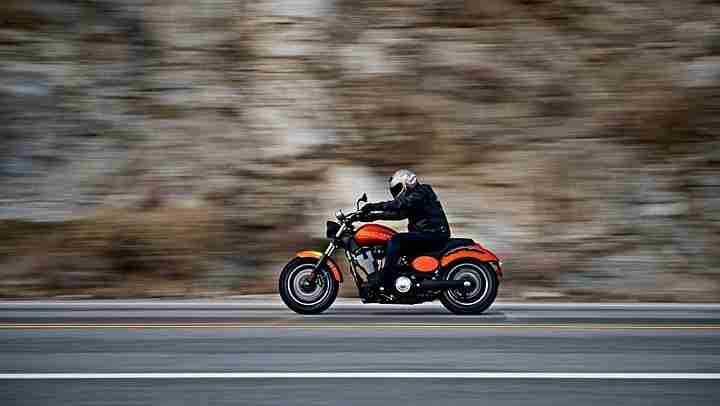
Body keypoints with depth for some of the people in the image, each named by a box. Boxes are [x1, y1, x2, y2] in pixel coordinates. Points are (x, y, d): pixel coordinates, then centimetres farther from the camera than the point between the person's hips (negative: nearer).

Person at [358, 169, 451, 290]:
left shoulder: (421, 193, -9)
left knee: (396, 240, -23)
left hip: (434, 235, -11)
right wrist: (374, 216, 11)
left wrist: (375, 206, -25)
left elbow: (400, 204, -22)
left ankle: (383, 278, -27)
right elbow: (398, 214, 21)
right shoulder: (413, 196, 22)